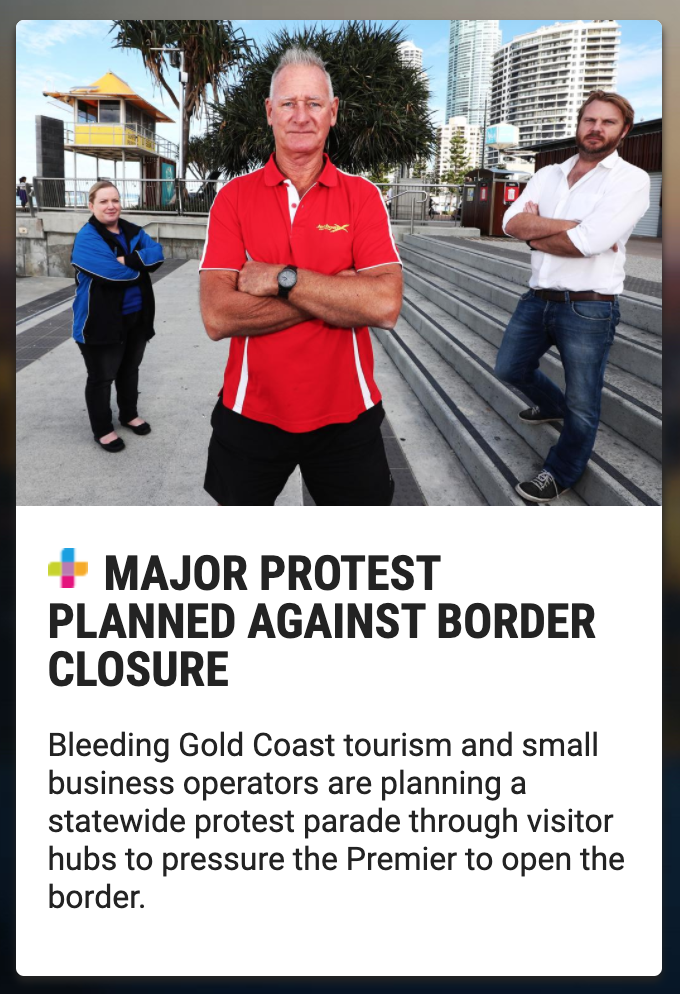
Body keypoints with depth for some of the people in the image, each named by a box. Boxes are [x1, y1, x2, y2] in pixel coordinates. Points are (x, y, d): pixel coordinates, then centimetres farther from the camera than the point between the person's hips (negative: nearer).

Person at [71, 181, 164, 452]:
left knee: (130, 369, 22)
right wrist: (141, 266, -12)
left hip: (136, 317, 7)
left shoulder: (133, 232, 6)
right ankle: (102, 430, 18)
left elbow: (157, 254, -11)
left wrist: (129, 260, -26)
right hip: (101, 321, -7)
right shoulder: (87, 238, -16)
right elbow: (113, 272, -28)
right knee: (101, 377, 5)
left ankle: (129, 415, 42)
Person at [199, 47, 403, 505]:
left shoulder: (362, 196, -2)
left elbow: (385, 307, -18)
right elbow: (217, 317, -15)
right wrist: (338, 294, -17)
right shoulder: (234, 197, -2)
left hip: (347, 416, 0)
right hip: (251, 413, 1)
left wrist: (282, 278, -19)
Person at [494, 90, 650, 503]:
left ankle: (561, 475, 27)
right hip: (538, 298, 6)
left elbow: (588, 242, -21)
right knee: (511, 368, 21)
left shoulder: (631, 180, -8)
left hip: (589, 309, -6)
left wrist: (536, 231, -7)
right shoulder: (548, 175, 10)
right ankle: (554, 406, 50)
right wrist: (570, 227, -17)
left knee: (582, 405, 6)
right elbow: (512, 222, -7)